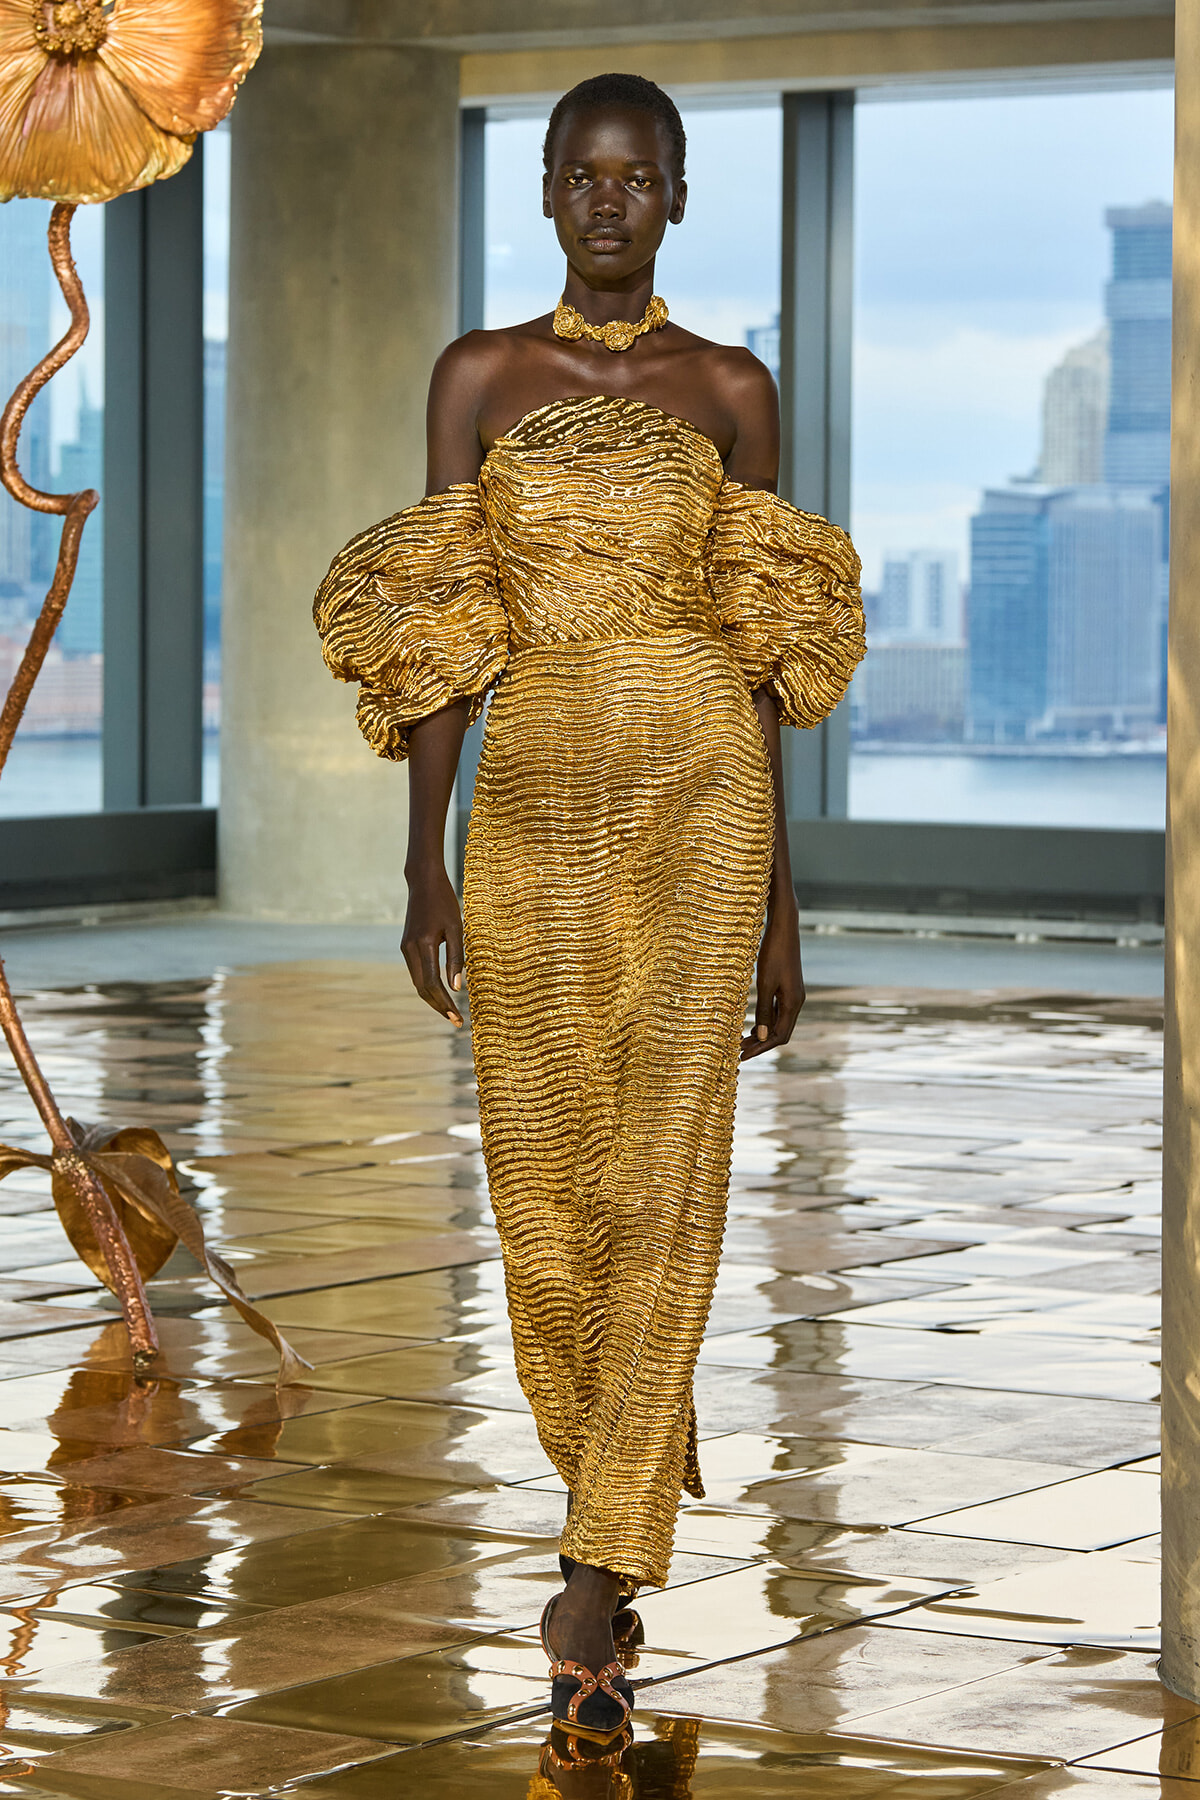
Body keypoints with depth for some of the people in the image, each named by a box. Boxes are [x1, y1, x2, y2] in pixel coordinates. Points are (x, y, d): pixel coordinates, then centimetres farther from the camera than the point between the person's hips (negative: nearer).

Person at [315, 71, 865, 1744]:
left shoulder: (730, 389, 6)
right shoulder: (479, 377, 7)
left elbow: (763, 656, 7)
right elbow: (439, 639, 4)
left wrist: (780, 896, 5)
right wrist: (424, 862, -3)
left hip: (697, 792, -1)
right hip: (533, 800, 2)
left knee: (662, 1168, -9)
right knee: (543, 1172, 4)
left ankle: (596, 1579, -9)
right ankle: (619, 1483, 27)